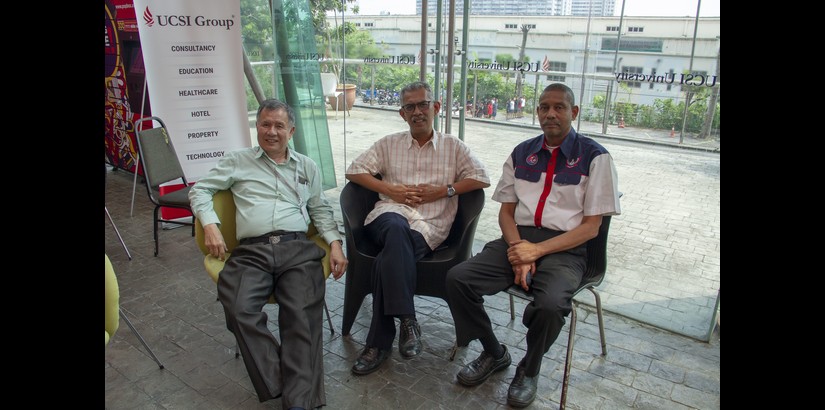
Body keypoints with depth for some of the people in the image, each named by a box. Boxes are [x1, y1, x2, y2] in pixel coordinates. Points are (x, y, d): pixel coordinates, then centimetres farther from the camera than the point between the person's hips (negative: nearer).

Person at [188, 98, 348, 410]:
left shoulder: (307, 166, 24)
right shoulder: (238, 161, 19)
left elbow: (321, 209, 22)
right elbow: (200, 190, 18)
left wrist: (335, 243, 5)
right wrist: (210, 225, 1)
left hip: (298, 248, 0)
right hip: (251, 252, 0)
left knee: (303, 314, -26)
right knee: (240, 311, -29)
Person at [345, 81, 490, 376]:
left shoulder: (453, 147, 19)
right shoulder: (389, 144, 21)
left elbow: (482, 178, 10)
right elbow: (354, 171, 16)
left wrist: (443, 190, -2)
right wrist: (391, 189, 1)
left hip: (429, 226, -1)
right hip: (390, 214, 1)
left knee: (386, 260, -33)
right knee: (397, 229, -39)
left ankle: (379, 342, -24)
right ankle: (407, 320, -38)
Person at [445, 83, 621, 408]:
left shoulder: (595, 157, -1)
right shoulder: (521, 153, 13)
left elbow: (591, 226, -4)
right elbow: (506, 211, 12)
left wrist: (537, 250, -16)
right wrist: (518, 248, -9)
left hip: (564, 248, -4)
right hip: (518, 239, 4)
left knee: (550, 305, -34)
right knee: (457, 279, -17)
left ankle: (529, 370, 1)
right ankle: (493, 353, 9)